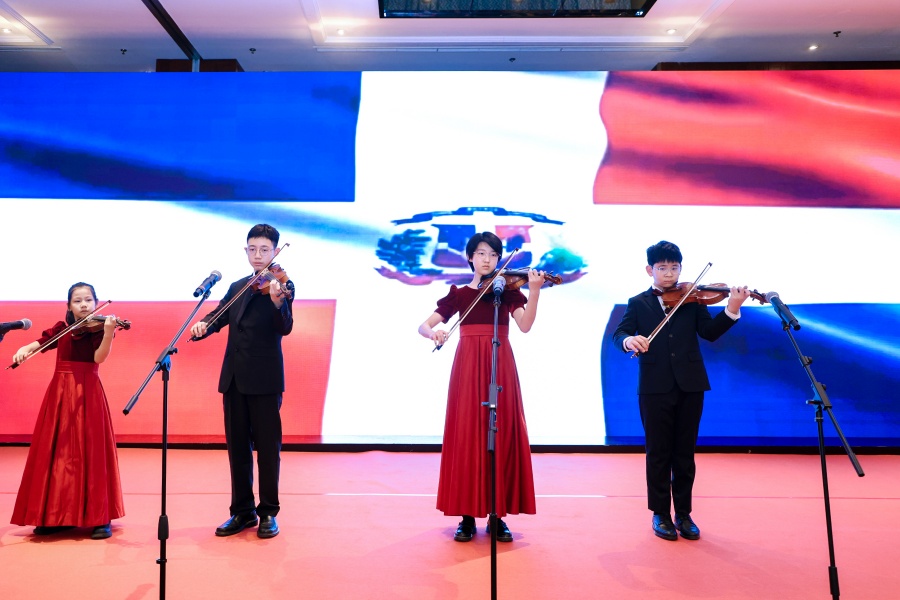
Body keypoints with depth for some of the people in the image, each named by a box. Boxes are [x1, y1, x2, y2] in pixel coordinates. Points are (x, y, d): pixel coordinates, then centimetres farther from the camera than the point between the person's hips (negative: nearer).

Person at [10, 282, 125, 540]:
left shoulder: (98, 329, -3)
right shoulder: (60, 329, 11)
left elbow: (99, 357, -18)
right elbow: (37, 345, 4)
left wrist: (108, 333, -34)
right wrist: (22, 351, -19)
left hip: (87, 393, -4)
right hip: (59, 392, 5)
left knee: (91, 452, -5)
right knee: (55, 452, 7)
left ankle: (100, 518, 1)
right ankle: (54, 515, 20)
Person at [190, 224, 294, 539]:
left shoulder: (282, 285, -3)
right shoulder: (237, 287, 16)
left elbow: (285, 328, -16)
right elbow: (219, 316, 13)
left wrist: (278, 300, -35)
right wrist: (203, 324, -10)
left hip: (264, 378, -6)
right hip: (233, 377, 6)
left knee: (267, 446, 1)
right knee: (237, 446, 12)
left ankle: (268, 513, 15)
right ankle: (242, 512, 24)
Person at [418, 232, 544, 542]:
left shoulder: (507, 289, 9)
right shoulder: (458, 294, 10)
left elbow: (525, 325, -8)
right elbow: (423, 326, 4)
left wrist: (534, 292, -22)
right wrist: (434, 332, -19)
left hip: (501, 368, 0)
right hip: (468, 367, 0)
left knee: (502, 436, 0)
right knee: (467, 435, -1)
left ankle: (498, 515, 11)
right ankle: (467, 515, 10)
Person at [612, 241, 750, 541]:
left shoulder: (692, 300, 8)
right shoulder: (638, 303, 7)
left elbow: (710, 333, -3)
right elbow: (618, 334, -5)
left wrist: (731, 311, -20)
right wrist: (628, 340, -28)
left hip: (689, 385, 1)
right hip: (654, 388, -1)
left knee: (685, 453, 10)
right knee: (658, 453, 6)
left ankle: (683, 514, 22)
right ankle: (661, 514, 18)